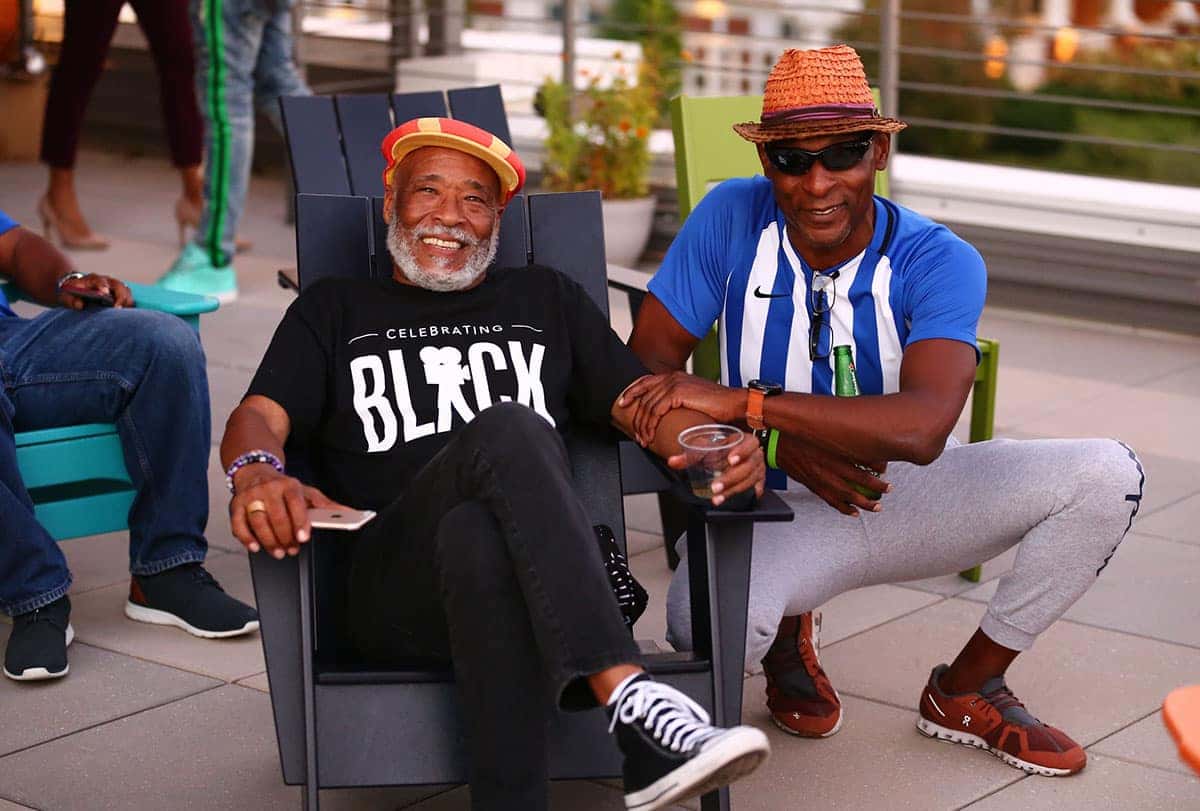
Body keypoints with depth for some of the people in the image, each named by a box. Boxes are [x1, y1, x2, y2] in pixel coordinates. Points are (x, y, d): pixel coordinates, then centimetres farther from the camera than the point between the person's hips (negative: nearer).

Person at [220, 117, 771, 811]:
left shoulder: (546, 299, 28)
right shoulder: (336, 311, 25)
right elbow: (260, 415, 8)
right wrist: (258, 473, -18)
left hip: (552, 583, 1)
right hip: (391, 589, -1)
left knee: (477, 536, -38)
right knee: (509, 430, -33)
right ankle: (629, 698, -49)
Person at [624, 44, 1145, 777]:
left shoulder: (941, 263, -17)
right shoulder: (731, 219, -12)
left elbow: (922, 429, -34)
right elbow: (649, 360, -10)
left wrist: (745, 403, -42)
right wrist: (779, 441, -23)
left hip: (907, 498, 2)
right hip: (773, 512, -1)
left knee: (1107, 477, -19)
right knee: (705, 629, -37)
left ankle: (965, 691, 3)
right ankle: (785, 632, 7)